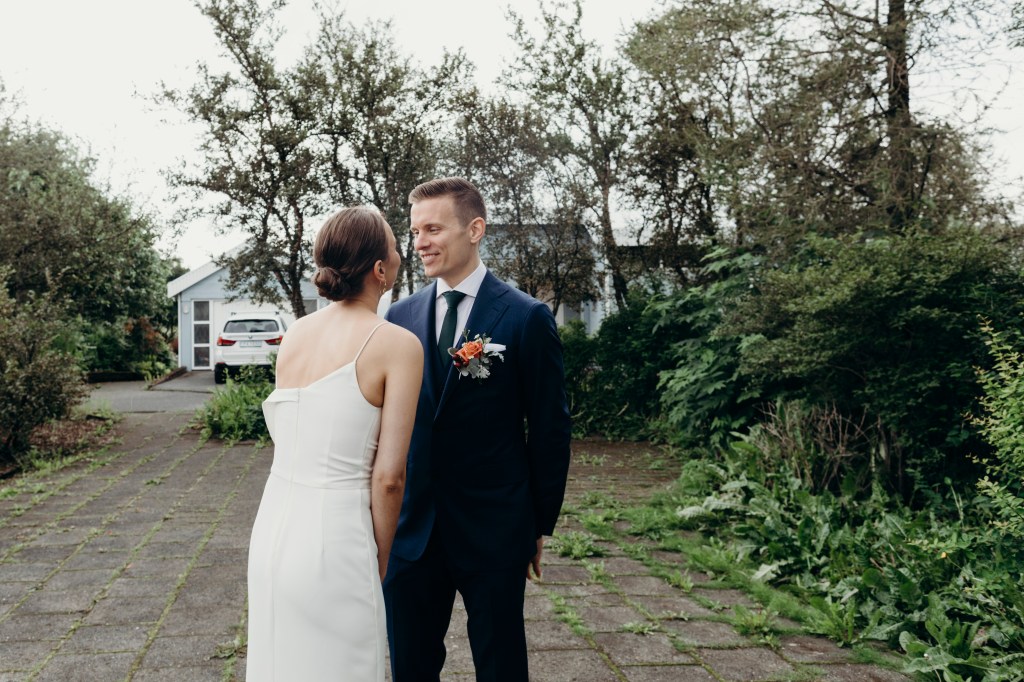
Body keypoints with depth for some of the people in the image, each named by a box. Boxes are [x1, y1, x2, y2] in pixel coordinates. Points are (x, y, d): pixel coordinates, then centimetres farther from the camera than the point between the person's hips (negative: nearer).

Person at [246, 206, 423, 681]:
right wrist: (380, 561, 1)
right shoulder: (398, 344, -11)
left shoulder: (294, 334, 7)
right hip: (334, 540, -6)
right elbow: (388, 476, -12)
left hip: (272, 530, 6)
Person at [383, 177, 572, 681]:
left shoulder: (527, 318, -8)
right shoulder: (400, 316, 4)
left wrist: (542, 524, 0)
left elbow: (550, 428, -4)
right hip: (411, 527, 4)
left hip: (494, 530, -3)